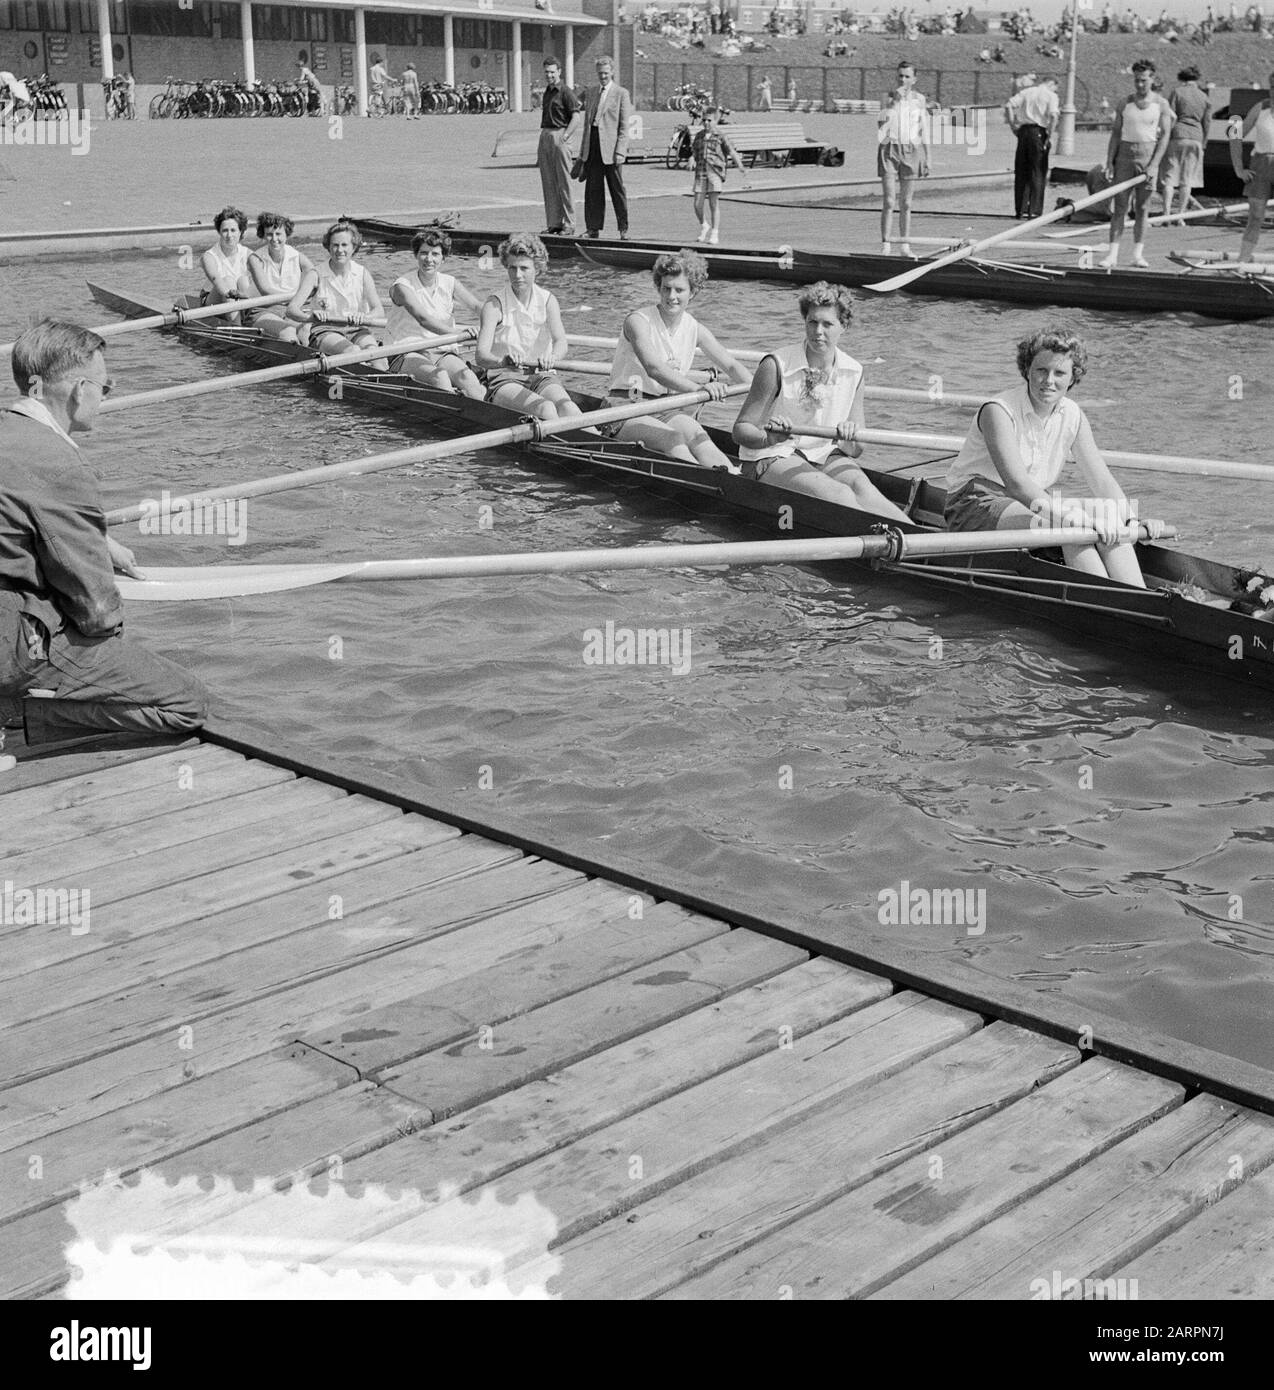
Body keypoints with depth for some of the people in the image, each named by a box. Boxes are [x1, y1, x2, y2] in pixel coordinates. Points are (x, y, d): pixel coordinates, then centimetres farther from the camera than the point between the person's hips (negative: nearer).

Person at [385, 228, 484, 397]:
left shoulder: (449, 284, 9)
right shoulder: (402, 286, -7)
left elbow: (478, 307, -7)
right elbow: (423, 318, -24)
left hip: (444, 354, 4)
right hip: (409, 356, -4)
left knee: (466, 377, -27)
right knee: (439, 377, -34)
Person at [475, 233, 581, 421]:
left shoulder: (548, 300, 7)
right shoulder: (495, 305, -3)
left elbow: (561, 342, -10)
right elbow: (481, 356, -15)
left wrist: (552, 357, -35)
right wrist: (503, 361, -39)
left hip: (542, 377, 3)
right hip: (504, 380, -2)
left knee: (568, 409, -30)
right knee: (545, 409, -32)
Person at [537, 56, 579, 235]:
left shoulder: (565, 92, -6)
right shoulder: (547, 92, 18)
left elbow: (576, 118, -13)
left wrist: (564, 137, -19)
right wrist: (540, 146, 18)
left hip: (559, 136, -8)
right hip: (545, 136, 8)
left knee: (563, 183, -6)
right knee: (548, 183, 6)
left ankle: (569, 225, -4)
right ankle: (553, 224, 9)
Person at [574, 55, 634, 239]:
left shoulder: (621, 94, 0)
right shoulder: (591, 92, 16)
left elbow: (624, 126, -4)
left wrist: (620, 151, -12)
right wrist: (582, 151, 15)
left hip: (610, 146, -4)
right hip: (592, 146, 5)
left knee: (617, 189, 0)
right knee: (593, 189, 3)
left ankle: (623, 229, 6)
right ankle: (594, 228, 8)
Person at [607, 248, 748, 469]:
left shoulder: (694, 329, 7)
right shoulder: (638, 321, -12)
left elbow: (731, 366, 5)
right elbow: (653, 368, -30)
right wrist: (697, 388, -45)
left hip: (669, 411, 4)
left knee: (698, 436, -29)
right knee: (671, 438, -34)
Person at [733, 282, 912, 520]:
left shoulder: (853, 372, 3)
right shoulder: (777, 366, -11)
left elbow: (855, 450, 7)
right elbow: (741, 430, -10)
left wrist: (849, 439, -17)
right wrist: (770, 438, -32)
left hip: (824, 457, 4)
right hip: (772, 461, -4)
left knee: (861, 487, -29)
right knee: (839, 495, -31)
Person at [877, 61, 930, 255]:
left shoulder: (919, 100, 6)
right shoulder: (889, 98, 3)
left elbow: (924, 132, 10)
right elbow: (881, 123, -11)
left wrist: (926, 159, 9)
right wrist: (893, 101, -18)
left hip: (911, 150, 2)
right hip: (889, 149, -2)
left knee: (905, 203, 7)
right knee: (889, 202, -9)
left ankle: (905, 244, 15)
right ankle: (885, 243, -7)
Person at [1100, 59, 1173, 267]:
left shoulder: (1161, 105, 1)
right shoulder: (1124, 104, 6)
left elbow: (1165, 135, -2)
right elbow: (1115, 133, 6)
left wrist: (1154, 164, -12)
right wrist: (1109, 161, -3)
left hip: (1148, 154, -1)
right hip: (1125, 154, 1)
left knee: (1142, 207, 3)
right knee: (1119, 205, -4)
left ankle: (1138, 254, 6)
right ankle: (1113, 253, -6)